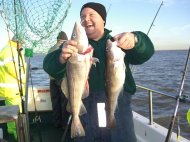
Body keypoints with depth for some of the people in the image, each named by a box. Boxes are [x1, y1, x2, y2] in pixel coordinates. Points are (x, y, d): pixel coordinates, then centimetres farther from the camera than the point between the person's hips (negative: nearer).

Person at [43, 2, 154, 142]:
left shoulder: (118, 41, 8)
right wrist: (62, 58, -33)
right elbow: (50, 66, -9)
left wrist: (134, 39, -33)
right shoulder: (75, 45, 6)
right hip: (85, 109, 0)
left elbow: (145, 51, -9)